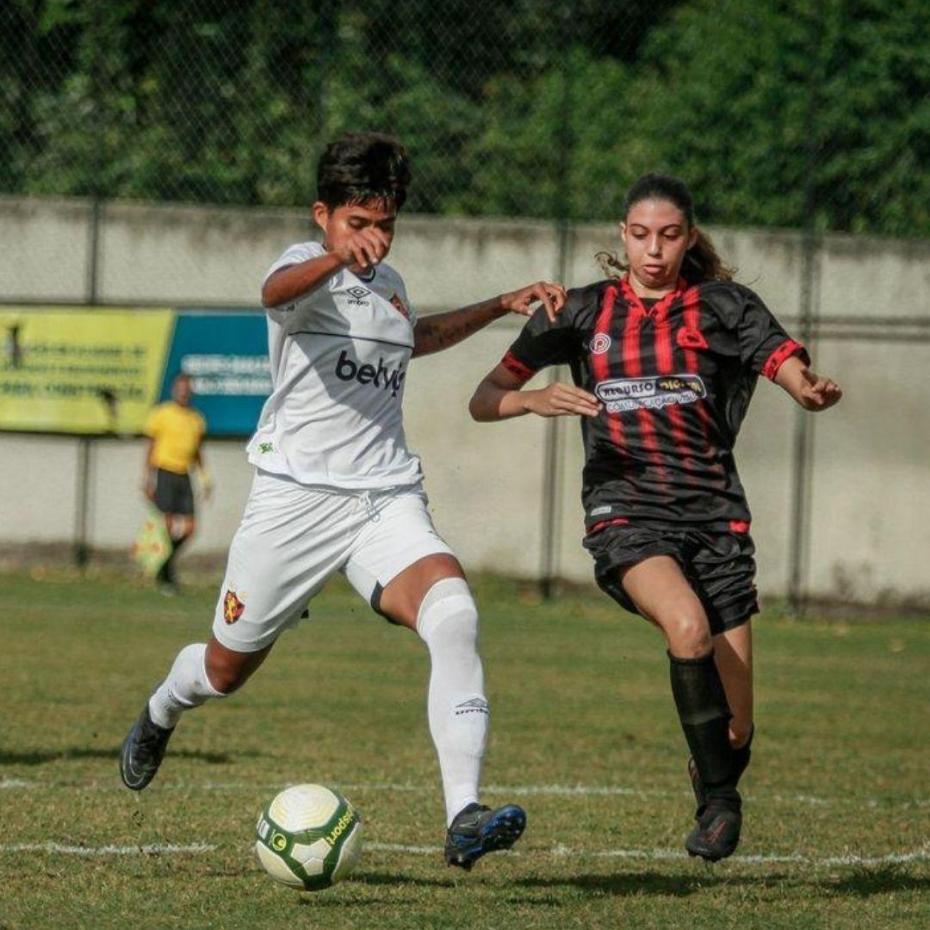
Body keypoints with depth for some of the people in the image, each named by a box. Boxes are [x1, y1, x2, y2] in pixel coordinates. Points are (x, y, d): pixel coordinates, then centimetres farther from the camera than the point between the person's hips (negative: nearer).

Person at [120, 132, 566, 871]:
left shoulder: (388, 283, 15)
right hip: (297, 497, -4)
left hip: (389, 502, 4)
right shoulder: (307, 265, -7)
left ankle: (464, 819, -35)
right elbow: (280, 290, -35)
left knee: (452, 609, -26)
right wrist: (339, 257, -56)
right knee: (226, 669, 11)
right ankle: (161, 714, 51)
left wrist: (501, 306, 34)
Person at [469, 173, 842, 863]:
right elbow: (484, 401, 8)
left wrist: (815, 391, -35)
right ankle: (718, 800, -17)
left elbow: (791, 369, -11)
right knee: (687, 624, -34)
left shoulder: (724, 307, 3)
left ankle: (717, 782, 36)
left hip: (714, 515, 1)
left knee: (736, 730, -2)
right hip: (626, 514, -1)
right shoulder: (583, 313, 7)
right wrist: (537, 400, -13)